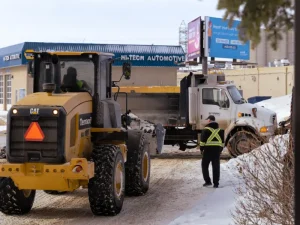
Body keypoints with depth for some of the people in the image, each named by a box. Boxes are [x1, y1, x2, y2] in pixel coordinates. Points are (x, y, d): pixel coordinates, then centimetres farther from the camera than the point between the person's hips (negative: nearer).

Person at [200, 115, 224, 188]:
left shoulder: (206, 129, -6)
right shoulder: (220, 129, 10)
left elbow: (203, 140, -8)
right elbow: (222, 141, 14)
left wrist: (201, 148, 1)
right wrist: (221, 149, 20)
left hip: (208, 149, -4)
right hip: (217, 149, 4)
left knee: (204, 165, 8)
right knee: (216, 167, 6)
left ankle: (208, 181, 1)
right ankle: (216, 183, 5)